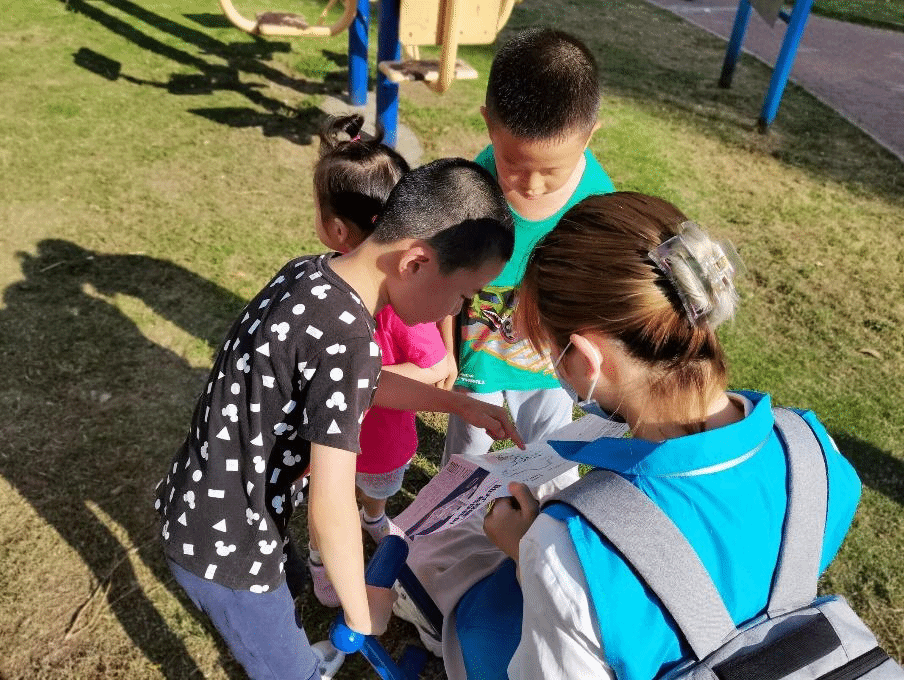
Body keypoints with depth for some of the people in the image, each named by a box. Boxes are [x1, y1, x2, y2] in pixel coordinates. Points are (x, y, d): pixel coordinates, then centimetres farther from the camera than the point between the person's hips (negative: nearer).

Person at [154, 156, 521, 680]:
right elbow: (331, 511, -28)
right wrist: (362, 613, -11)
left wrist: (459, 404, 9)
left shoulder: (310, 272, -5)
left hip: (198, 509, 8)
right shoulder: (348, 340, -32)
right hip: (225, 546, -8)